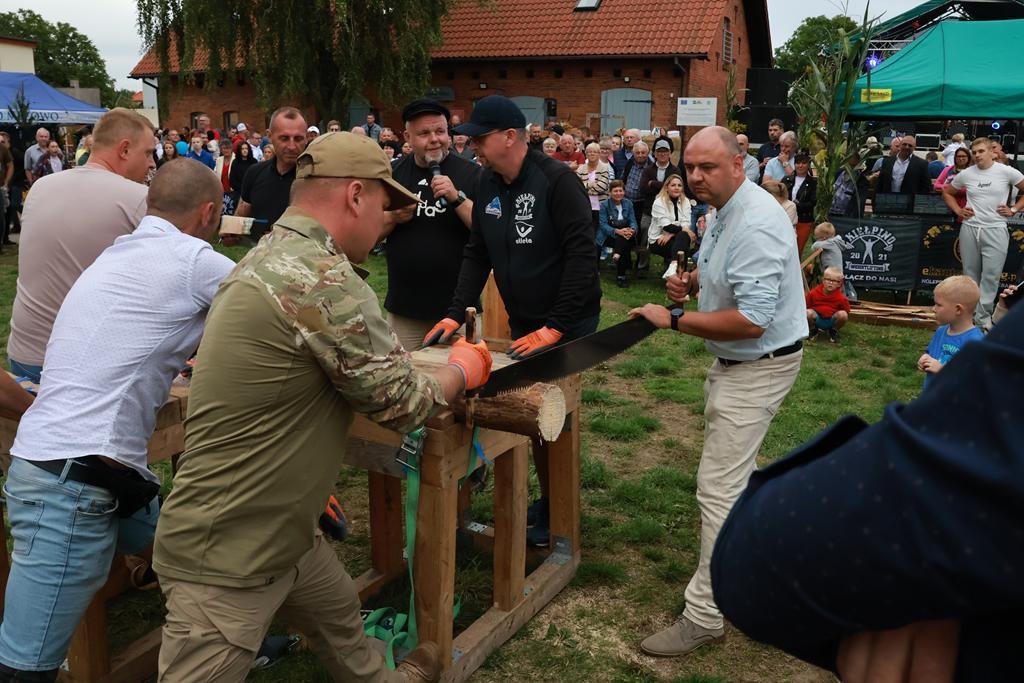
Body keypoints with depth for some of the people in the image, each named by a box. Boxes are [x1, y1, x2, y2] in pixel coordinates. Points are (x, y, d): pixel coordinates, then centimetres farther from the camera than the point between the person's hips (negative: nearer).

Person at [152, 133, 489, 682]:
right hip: (225, 561, -10)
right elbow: (404, 405, -15)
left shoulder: (268, 257, 7)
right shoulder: (324, 279, -25)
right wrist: (462, 371, 3)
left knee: (340, 615, 26)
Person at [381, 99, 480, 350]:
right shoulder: (392, 173, 7)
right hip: (403, 307, 3)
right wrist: (393, 218, -10)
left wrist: (457, 198, -21)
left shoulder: (471, 173, -3)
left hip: (457, 306, -3)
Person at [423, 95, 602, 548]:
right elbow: (477, 255, 8)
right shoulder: (488, 186, 4)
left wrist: (555, 327, -24)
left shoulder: (556, 180, -18)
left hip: (568, 324, -6)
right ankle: (547, 498, 30)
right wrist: (455, 314, -3)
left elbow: (582, 254, -22)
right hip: (522, 323, 6)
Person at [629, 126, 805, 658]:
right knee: (734, 464, 27)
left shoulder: (755, 224, -27)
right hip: (735, 359, 11)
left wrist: (673, 320, -25)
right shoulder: (726, 209, 5)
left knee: (718, 487, -11)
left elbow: (751, 321, -31)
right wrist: (689, 281, -1)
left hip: (759, 365, -11)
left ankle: (704, 615, -2)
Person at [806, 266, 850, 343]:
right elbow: (806, 306, 0)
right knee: (808, 313, -30)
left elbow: (847, 311, -5)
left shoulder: (841, 298, -16)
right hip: (817, 319, 0)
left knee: (843, 314, -29)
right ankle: (813, 330, 4)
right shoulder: (813, 293, -13)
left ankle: (833, 332, 3)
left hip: (831, 321, 0)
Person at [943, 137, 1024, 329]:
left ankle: (983, 317, 1)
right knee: (970, 273, 11)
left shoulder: (1007, 172, -3)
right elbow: (947, 192, 20)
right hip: (969, 228, 3)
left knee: (991, 275, -5)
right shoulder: (965, 174, 4)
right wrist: (957, 210, 8)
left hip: (995, 229, -3)